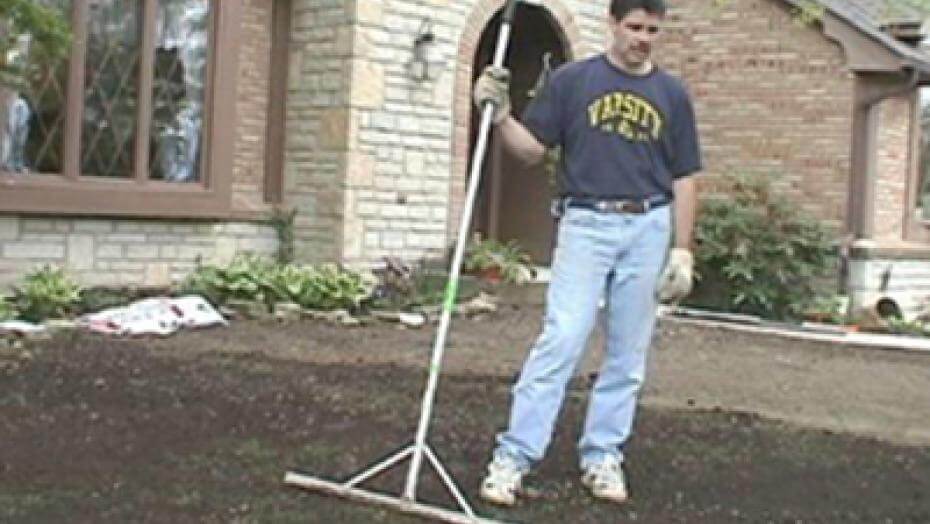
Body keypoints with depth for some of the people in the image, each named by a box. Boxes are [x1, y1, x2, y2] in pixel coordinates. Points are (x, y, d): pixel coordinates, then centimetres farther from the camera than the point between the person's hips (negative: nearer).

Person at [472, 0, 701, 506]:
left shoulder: (672, 94, 9)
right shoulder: (571, 80, 4)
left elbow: (683, 178, 9)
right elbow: (532, 148, 3)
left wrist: (682, 251, 3)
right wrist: (500, 115, -15)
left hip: (648, 229, 3)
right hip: (585, 223, -3)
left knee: (627, 354, 6)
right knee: (560, 340, -12)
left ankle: (603, 456, 18)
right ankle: (513, 456, -9)